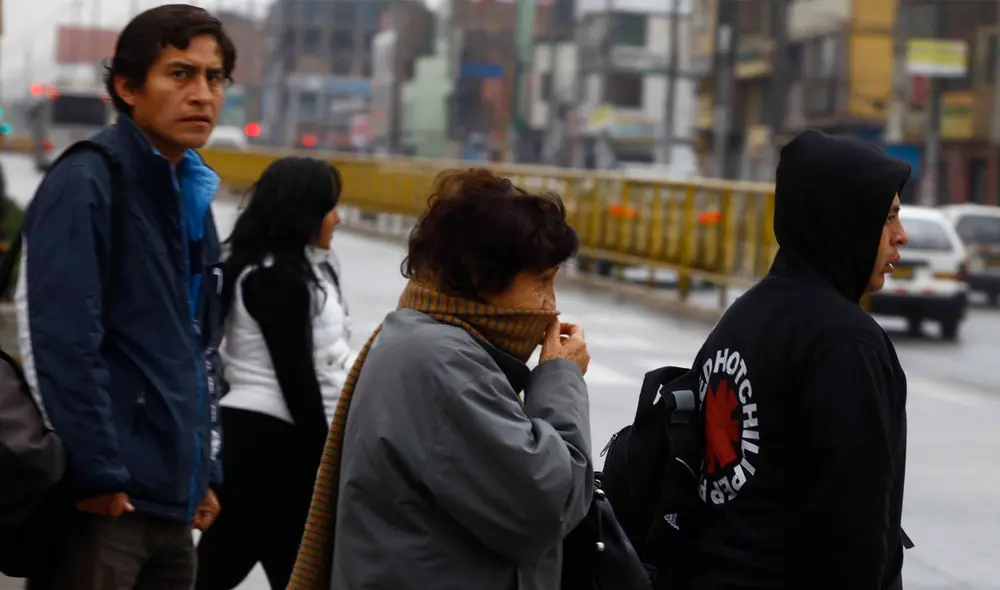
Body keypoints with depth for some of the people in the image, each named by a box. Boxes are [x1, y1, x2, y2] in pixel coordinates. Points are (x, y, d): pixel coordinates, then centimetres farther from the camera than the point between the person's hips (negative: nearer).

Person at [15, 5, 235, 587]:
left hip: (172, 500, 9)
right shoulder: (85, 184, -12)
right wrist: (96, 474, -19)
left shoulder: (193, 195, 16)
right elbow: (65, 344, -19)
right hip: (104, 501, -8)